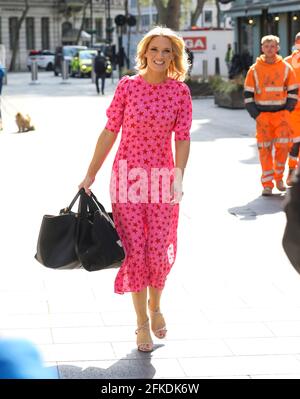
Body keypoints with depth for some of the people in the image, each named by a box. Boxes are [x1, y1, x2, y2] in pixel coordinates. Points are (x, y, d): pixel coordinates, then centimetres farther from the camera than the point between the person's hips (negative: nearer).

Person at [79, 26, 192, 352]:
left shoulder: (180, 91, -2)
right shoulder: (127, 86, -4)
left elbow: (182, 138, -2)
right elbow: (110, 132, -1)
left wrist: (178, 178, -14)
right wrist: (91, 175, 0)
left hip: (162, 179, 1)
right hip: (128, 177, -1)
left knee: (159, 251, 4)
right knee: (135, 250, 1)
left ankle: (155, 306, 34)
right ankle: (142, 322, 16)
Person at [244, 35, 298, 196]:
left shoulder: (286, 68, 3)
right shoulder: (254, 70, 1)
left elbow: (293, 91, 9)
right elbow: (248, 94, 4)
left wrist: (287, 110, -1)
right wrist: (255, 114, -4)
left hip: (281, 113, 0)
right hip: (262, 115, 0)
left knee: (283, 145, -8)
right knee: (264, 148, -1)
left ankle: (278, 176, 15)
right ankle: (267, 184, 7)